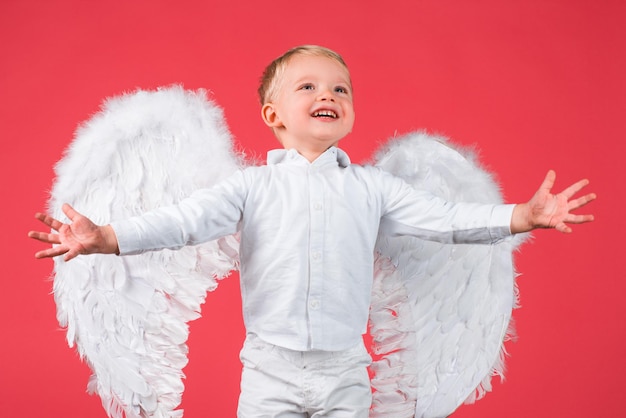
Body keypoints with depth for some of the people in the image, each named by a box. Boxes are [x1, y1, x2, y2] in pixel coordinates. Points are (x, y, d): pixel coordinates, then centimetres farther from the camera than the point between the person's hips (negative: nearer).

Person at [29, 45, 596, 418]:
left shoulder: (371, 186, 6)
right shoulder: (255, 184, 0)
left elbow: (441, 218, 1)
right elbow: (188, 220, -9)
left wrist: (523, 216, -9)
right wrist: (106, 238, -22)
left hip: (344, 369, 1)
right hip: (271, 366, -1)